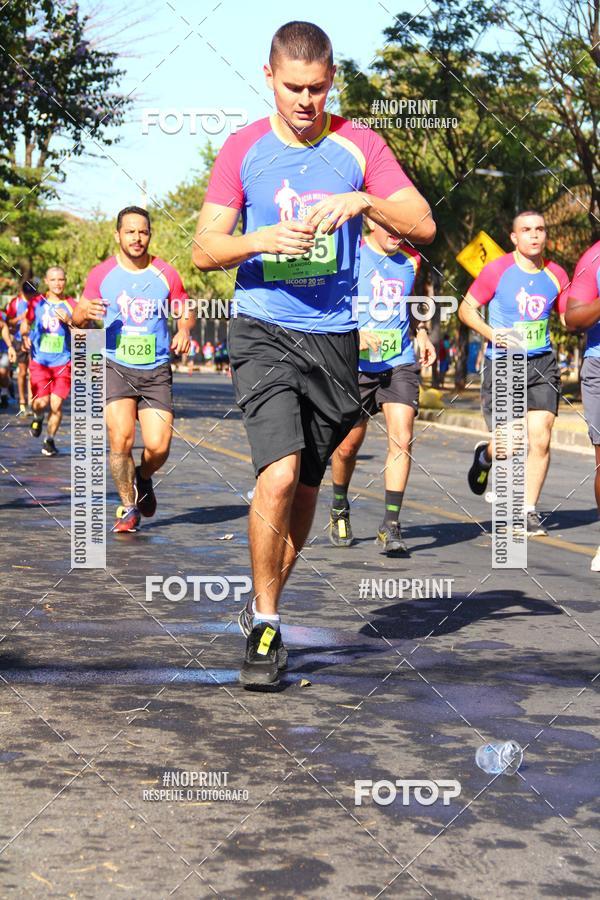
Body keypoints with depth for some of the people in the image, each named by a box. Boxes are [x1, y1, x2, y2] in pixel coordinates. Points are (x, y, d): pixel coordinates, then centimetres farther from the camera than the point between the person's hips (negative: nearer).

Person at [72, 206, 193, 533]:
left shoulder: (165, 274, 5)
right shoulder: (102, 273, 3)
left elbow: (186, 310, 16)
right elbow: (79, 319, 7)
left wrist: (183, 331, -6)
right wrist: (83, 313, -17)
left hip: (156, 371, 1)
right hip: (115, 367, -1)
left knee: (158, 446, -8)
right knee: (121, 438, -17)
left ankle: (143, 478, 29)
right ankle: (129, 508, 5)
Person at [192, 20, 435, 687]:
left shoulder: (359, 145, 4)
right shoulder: (243, 149, 3)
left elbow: (423, 225, -1)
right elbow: (203, 250, 2)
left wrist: (363, 203, -19)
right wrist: (261, 240, -18)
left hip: (334, 337, 2)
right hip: (263, 331, -2)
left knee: (305, 487, 10)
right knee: (279, 474, -19)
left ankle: (262, 607, 30)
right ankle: (265, 625, -4)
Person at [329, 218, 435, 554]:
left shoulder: (411, 259, 9)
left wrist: (422, 333, 12)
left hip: (400, 364, 3)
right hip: (357, 366, -2)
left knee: (402, 439, -14)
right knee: (348, 445, 8)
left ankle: (391, 526, -11)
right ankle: (340, 508, 36)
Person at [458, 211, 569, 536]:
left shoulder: (555, 274, 6)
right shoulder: (497, 270, -5)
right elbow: (466, 308, 1)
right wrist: (491, 334, -15)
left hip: (542, 363, 3)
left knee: (540, 439, -8)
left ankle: (529, 511, 6)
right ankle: (485, 455, 34)